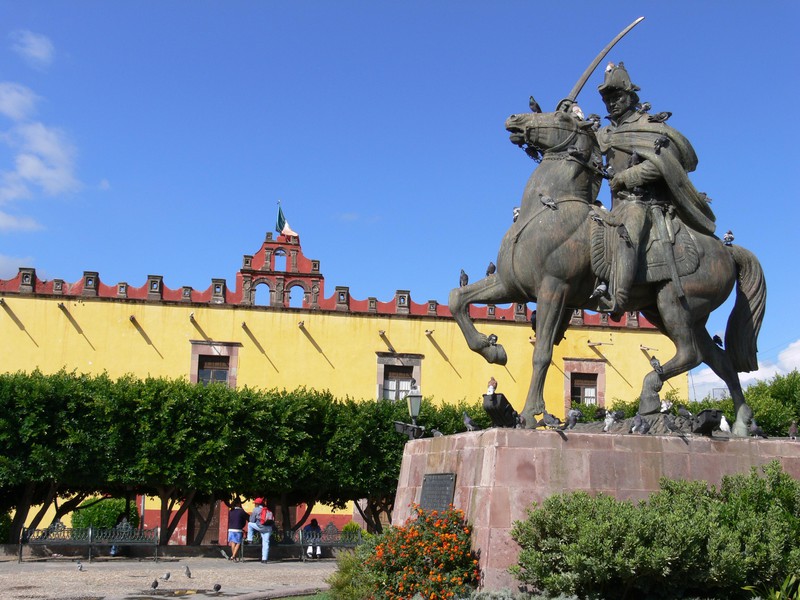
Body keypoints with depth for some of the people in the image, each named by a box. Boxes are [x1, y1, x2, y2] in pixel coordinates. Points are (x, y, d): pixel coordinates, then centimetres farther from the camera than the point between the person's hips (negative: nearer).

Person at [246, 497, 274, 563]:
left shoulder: (256, 509, 5)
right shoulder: (268, 510, 22)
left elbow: (252, 520, 9)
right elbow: (273, 521, 23)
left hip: (260, 527, -5)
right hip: (268, 528, 5)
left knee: (250, 524, 20)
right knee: (265, 543, 9)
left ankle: (249, 539, 17)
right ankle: (264, 559, 7)